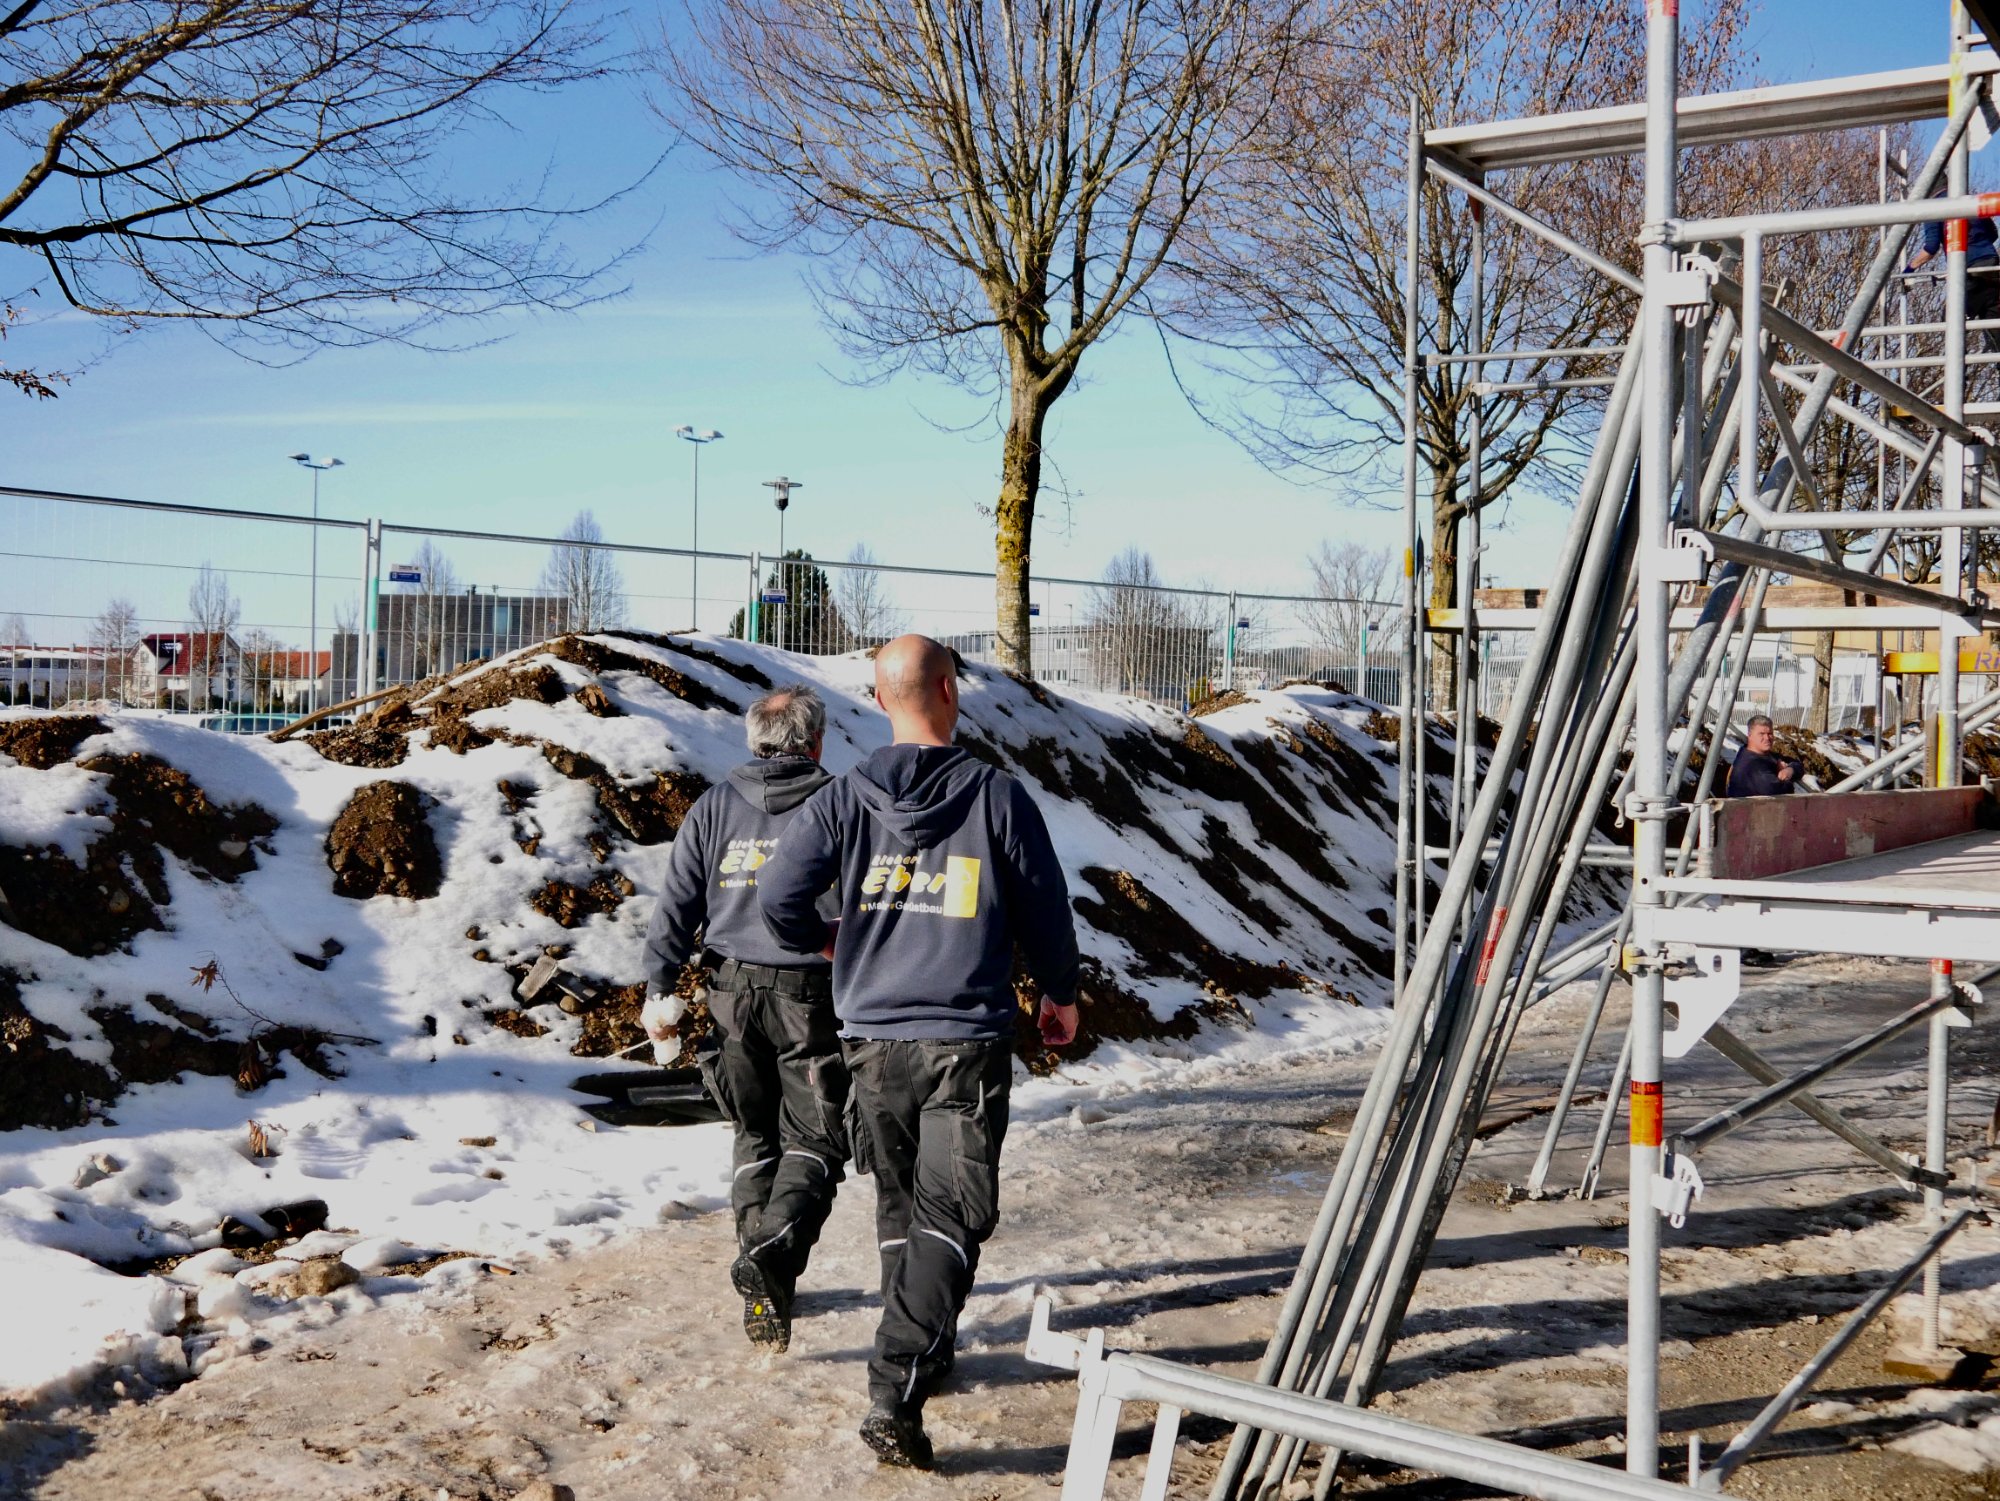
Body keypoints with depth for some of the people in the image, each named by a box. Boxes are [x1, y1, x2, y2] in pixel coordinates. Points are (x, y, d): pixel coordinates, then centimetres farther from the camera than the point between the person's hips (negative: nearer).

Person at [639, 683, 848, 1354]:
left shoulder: (715, 806, 5)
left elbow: (678, 900, 2)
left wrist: (660, 988, 6)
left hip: (735, 991, 4)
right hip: (811, 995, -4)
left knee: (756, 1138, 17)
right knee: (814, 1141, 1)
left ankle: (764, 1294, 21)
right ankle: (773, 1251, -23)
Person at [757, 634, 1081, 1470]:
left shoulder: (844, 800, -1)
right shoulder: (997, 797, -6)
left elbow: (779, 901, -5)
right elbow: (1044, 910, 1)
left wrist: (825, 942, 18)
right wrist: (1060, 993, 19)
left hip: (874, 1041, 3)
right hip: (967, 1043, -3)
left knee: (898, 1205, 20)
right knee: (952, 1215, -3)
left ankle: (923, 1356, 34)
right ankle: (895, 1393, -16)